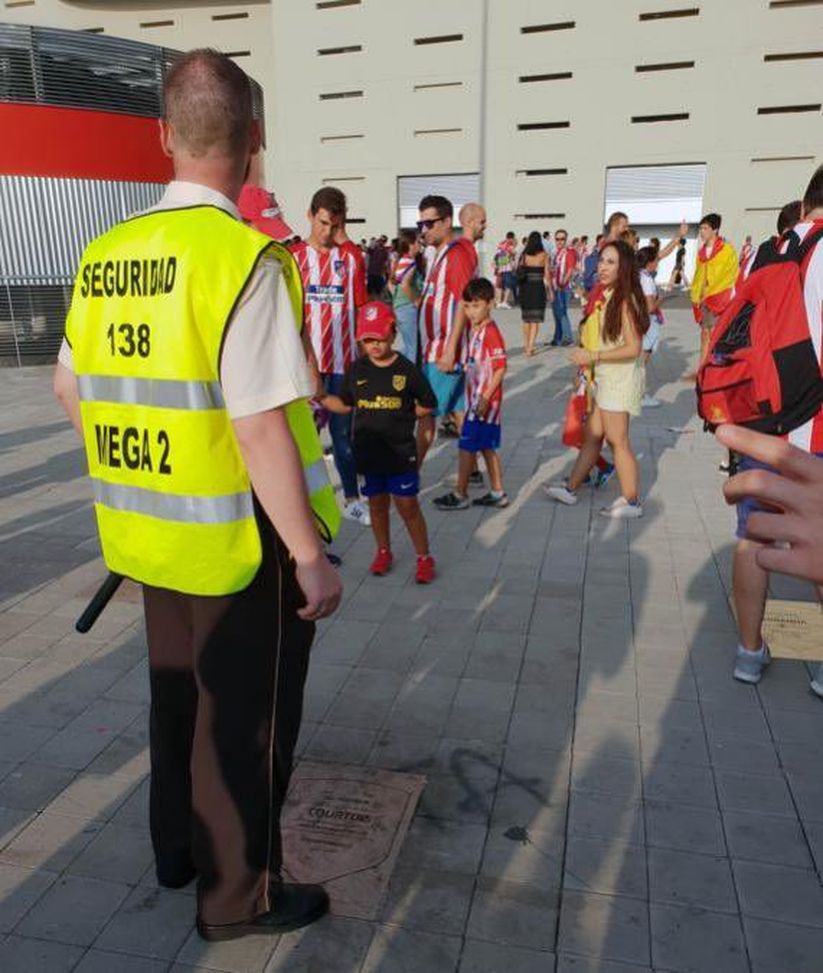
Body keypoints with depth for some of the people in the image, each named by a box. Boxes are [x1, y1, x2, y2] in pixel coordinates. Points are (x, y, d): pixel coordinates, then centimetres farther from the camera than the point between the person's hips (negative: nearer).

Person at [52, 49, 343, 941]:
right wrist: (311, 557, -15)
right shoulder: (245, 257, -19)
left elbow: (70, 387, 11)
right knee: (243, 714, 13)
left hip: (152, 532, 7)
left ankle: (176, 847, 47)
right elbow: (262, 431, -24)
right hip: (238, 539, -7)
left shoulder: (104, 253, 2)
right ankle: (237, 892, 34)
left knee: (178, 691, 25)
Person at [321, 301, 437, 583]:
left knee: (408, 505, 2)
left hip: (400, 452, -3)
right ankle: (383, 552, 34)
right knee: (377, 504, 15)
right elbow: (345, 404, 10)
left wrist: (402, 416, -4)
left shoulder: (407, 370, -7)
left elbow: (427, 404, 4)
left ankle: (424, 557, 17)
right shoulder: (356, 370, 2)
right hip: (367, 451, 3)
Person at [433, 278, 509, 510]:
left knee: (467, 446, -2)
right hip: (475, 397, 9)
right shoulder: (475, 330, 11)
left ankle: (460, 495, 9)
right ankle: (498, 493, 24)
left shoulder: (491, 332, -17)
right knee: (486, 446, 14)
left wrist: (485, 398, -23)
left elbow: (500, 368, -20)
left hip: (485, 400, -9)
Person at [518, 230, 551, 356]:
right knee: (536, 319, 0)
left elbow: (520, 272, 0)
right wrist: (549, 290, 4)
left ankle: (526, 345, 29)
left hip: (525, 287, 3)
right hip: (538, 287, -3)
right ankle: (530, 348, -8)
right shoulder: (544, 255, -4)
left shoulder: (524, 255, 2)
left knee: (526, 317, 18)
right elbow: (547, 274, -4)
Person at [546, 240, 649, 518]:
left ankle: (631, 500, 12)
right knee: (593, 435, 16)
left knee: (617, 440, 0)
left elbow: (633, 348, -21)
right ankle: (570, 488, 26)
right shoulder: (608, 297, 11)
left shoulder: (624, 300, -17)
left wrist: (594, 356, -20)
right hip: (606, 378, 9)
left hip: (620, 379, -9)